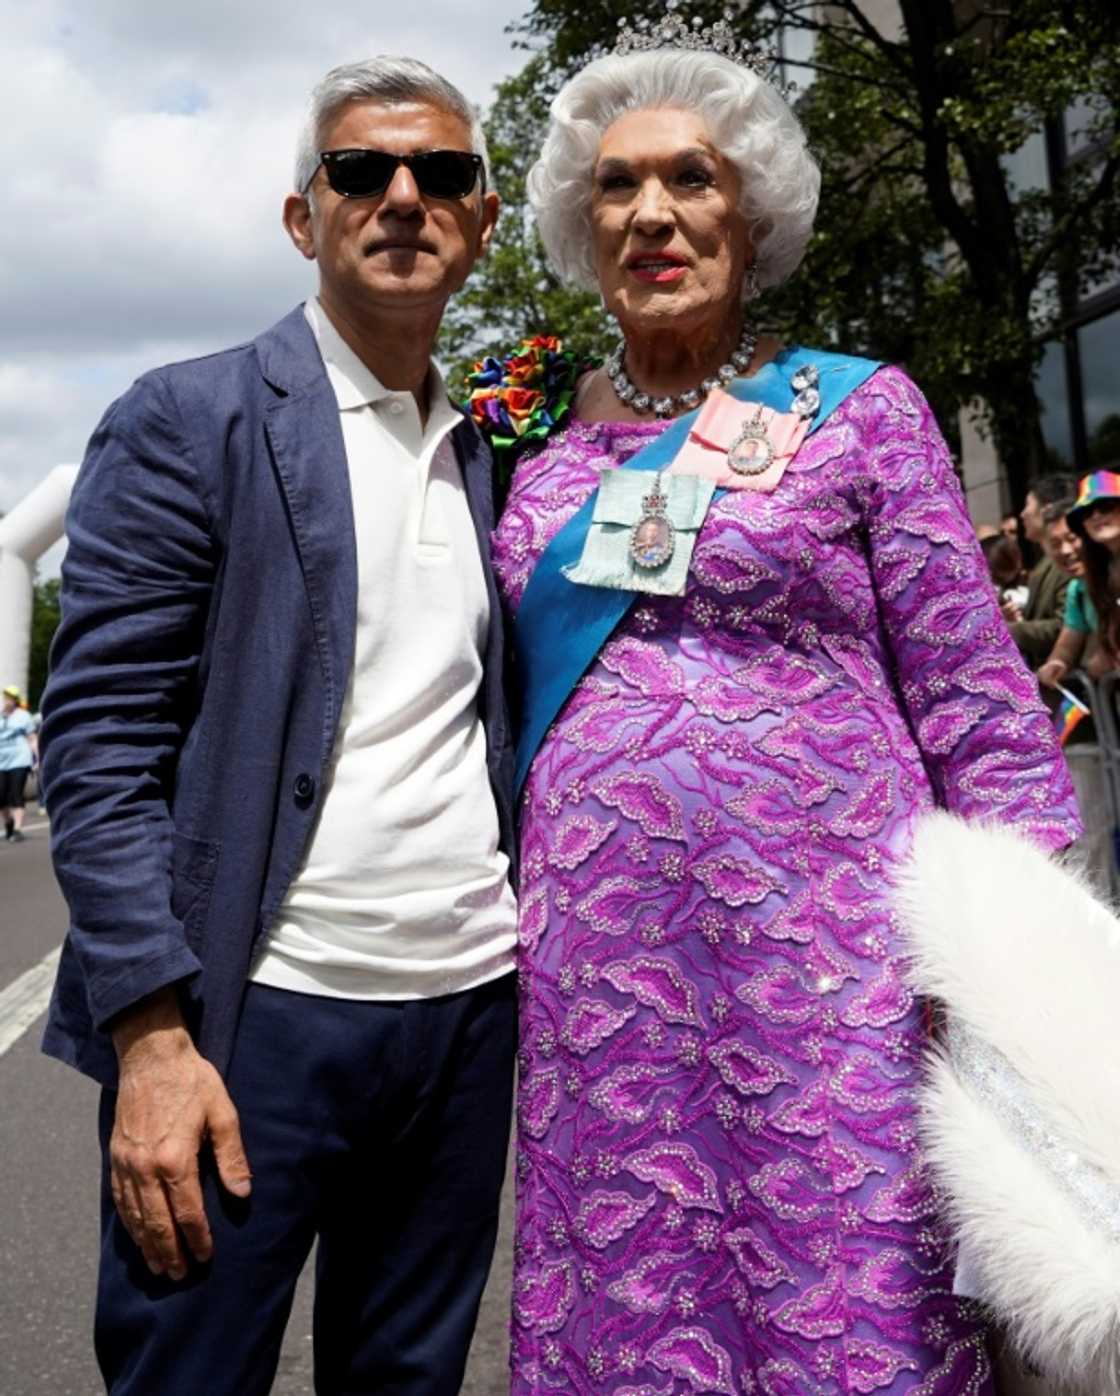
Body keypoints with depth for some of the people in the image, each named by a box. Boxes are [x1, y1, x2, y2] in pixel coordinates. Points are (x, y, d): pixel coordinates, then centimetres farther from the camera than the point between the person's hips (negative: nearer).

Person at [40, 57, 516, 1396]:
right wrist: (153, 1037, -16)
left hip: (469, 1007, 5)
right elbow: (99, 744, -9)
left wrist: (528, 960, 9)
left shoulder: (486, 455, 13)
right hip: (257, 1017, -5)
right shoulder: (187, 421, -3)